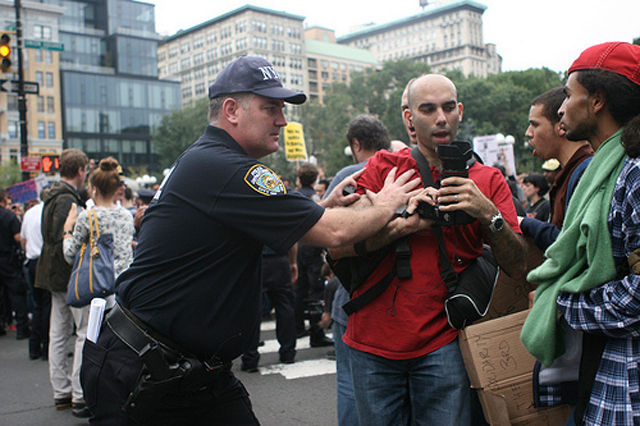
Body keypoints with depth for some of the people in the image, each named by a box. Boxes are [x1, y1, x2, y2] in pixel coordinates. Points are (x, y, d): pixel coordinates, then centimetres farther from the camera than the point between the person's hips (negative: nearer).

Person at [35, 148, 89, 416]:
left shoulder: (52, 196, 14)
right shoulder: (67, 199, -17)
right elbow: (64, 241, -23)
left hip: (55, 275, 10)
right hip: (70, 276, -10)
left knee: (59, 334, 13)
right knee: (86, 333, -5)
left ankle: (61, 392, 22)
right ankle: (80, 396, -2)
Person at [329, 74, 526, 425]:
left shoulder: (487, 181, 4)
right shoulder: (384, 167, 2)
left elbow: (517, 267, -2)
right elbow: (337, 245, -7)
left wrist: (488, 215, -18)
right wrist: (404, 224, -19)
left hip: (441, 345, 0)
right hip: (372, 345, 1)